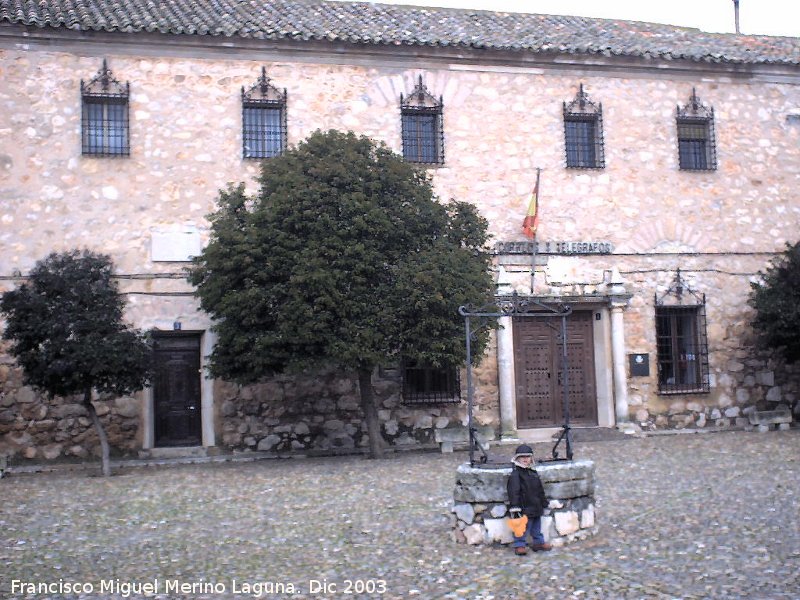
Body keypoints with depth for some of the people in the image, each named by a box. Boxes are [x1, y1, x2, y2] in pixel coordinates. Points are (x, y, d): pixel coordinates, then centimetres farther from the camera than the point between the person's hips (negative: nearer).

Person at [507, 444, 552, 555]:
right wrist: (514, 507, -22)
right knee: (523, 528, -3)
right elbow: (514, 492, -18)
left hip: (536, 507, 8)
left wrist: (544, 502, 24)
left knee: (537, 526, 19)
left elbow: (540, 490, 22)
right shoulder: (515, 474, -13)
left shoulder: (533, 472, 12)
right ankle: (519, 545, 8)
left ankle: (538, 542, 33)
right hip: (524, 508, -8)